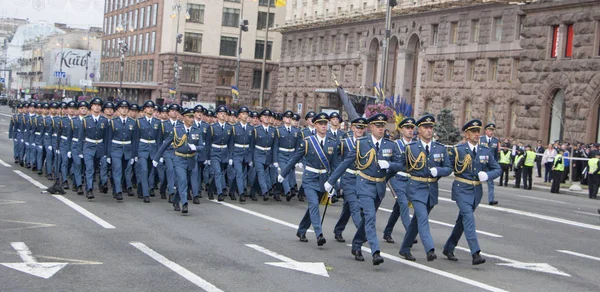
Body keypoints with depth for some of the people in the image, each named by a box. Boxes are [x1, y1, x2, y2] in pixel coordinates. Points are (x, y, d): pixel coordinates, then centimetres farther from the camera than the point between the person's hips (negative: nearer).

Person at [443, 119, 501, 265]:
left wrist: (487, 175, -10)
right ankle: (475, 254, -23)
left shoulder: (486, 151, 5)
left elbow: (497, 169, 7)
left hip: (477, 190, 5)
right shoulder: (457, 150, -5)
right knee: (468, 218, -18)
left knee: (462, 220, 14)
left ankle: (448, 248, 28)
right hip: (462, 189, -5)